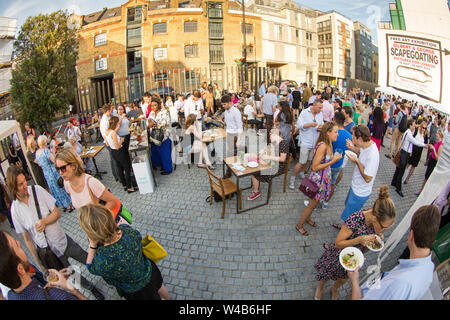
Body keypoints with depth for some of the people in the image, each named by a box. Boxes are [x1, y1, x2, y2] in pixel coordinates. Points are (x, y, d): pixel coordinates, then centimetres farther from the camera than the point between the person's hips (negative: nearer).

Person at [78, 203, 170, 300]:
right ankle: (167, 298, 66)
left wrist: (92, 245, -24)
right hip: (150, 270, 5)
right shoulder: (126, 230, -31)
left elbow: (91, 268, -15)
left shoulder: (103, 260, -42)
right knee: (160, 288, 37)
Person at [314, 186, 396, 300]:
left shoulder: (378, 221, -24)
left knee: (343, 279, 30)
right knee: (326, 275, 24)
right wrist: (359, 240, -42)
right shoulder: (355, 219, -42)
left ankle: (334, 290, 64)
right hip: (340, 255, -5)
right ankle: (320, 287, 59)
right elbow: (338, 243, -29)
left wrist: (378, 236, -21)